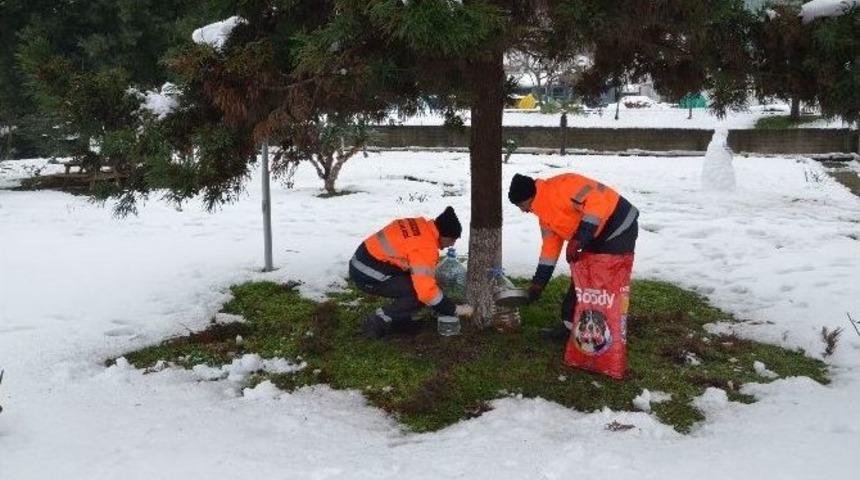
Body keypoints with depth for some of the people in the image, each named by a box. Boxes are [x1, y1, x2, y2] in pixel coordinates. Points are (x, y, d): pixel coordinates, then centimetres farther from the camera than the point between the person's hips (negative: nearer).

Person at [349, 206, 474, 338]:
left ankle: (398, 317, 19)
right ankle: (378, 322, -6)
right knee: (420, 294, -12)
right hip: (368, 275, -10)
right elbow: (426, 291, -27)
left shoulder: (420, 226, 5)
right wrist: (455, 309, -16)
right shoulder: (425, 247, -23)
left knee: (419, 282, 15)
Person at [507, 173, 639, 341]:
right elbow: (550, 246, 13)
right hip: (598, 237, 10)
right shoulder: (544, 214, 7)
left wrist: (577, 239, -33)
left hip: (620, 227, -10)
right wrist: (538, 283, 12)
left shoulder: (561, 186, -23)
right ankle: (570, 325, 24)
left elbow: (596, 203, -31)